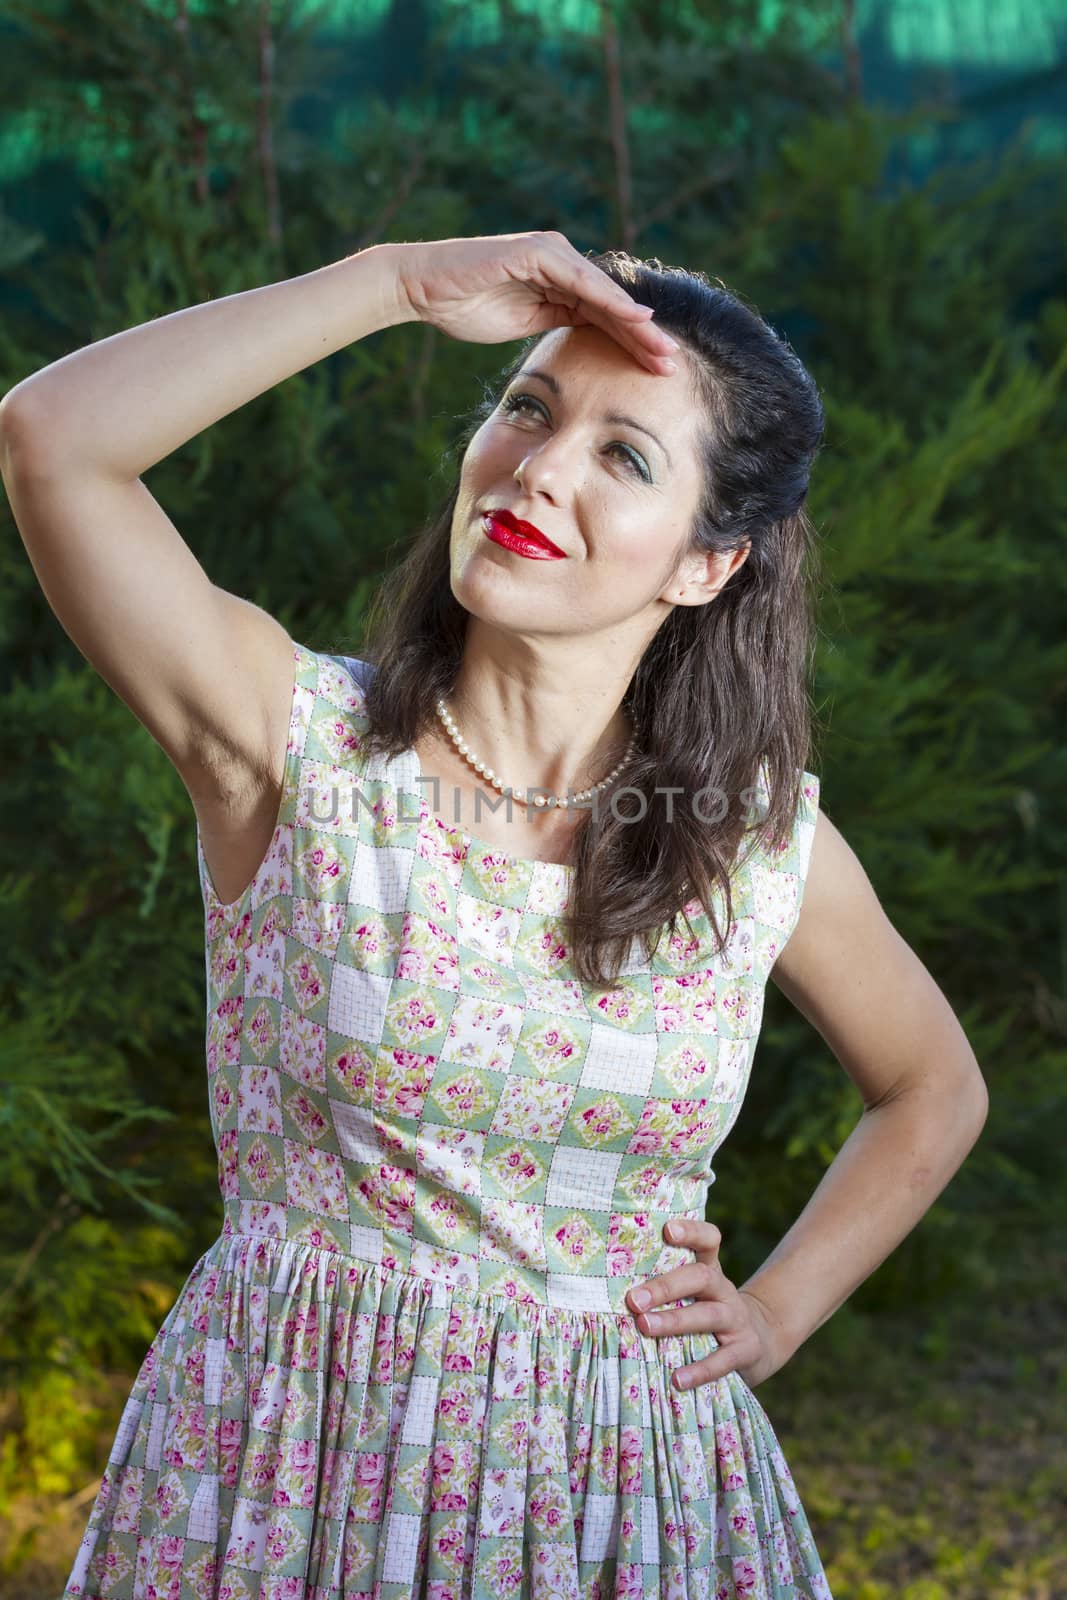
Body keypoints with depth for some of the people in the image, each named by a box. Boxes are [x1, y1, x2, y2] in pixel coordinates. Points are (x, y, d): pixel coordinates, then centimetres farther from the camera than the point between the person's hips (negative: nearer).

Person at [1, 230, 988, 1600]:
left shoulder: (766, 840, -2)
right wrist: (407, 279, -20)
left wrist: (774, 1315, 3)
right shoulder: (300, 745, -9)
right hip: (285, 1477, -2)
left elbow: (934, 1093, 17)